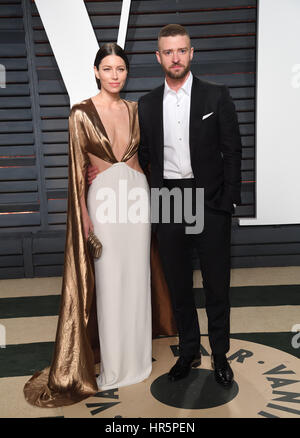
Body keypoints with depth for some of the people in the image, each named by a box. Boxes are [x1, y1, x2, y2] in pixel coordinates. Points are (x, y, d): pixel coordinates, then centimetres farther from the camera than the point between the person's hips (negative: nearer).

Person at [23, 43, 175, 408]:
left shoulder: (134, 110, 9)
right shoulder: (81, 112, -4)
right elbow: (77, 167, -5)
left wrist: (147, 195, 9)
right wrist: (84, 215, -8)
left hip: (138, 193, 4)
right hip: (104, 197, -4)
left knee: (137, 276, 11)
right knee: (110, 281, 3)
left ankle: (136, 354, 31)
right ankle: (113, 364, 22)